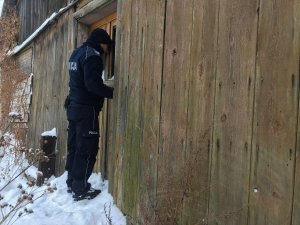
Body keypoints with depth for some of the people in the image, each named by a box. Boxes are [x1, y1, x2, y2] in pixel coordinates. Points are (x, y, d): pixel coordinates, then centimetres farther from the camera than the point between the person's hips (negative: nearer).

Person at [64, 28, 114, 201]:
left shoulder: (77, 53, 17)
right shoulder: (92, 54, -12)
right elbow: (92, 84, -22)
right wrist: (112, 92, -13)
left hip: (74, 106, 10)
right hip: (86, 109, -9)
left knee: (75, 146, 12)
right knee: (87, 149, -5)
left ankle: (72, 183, 21)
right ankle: (80, 189, -1)